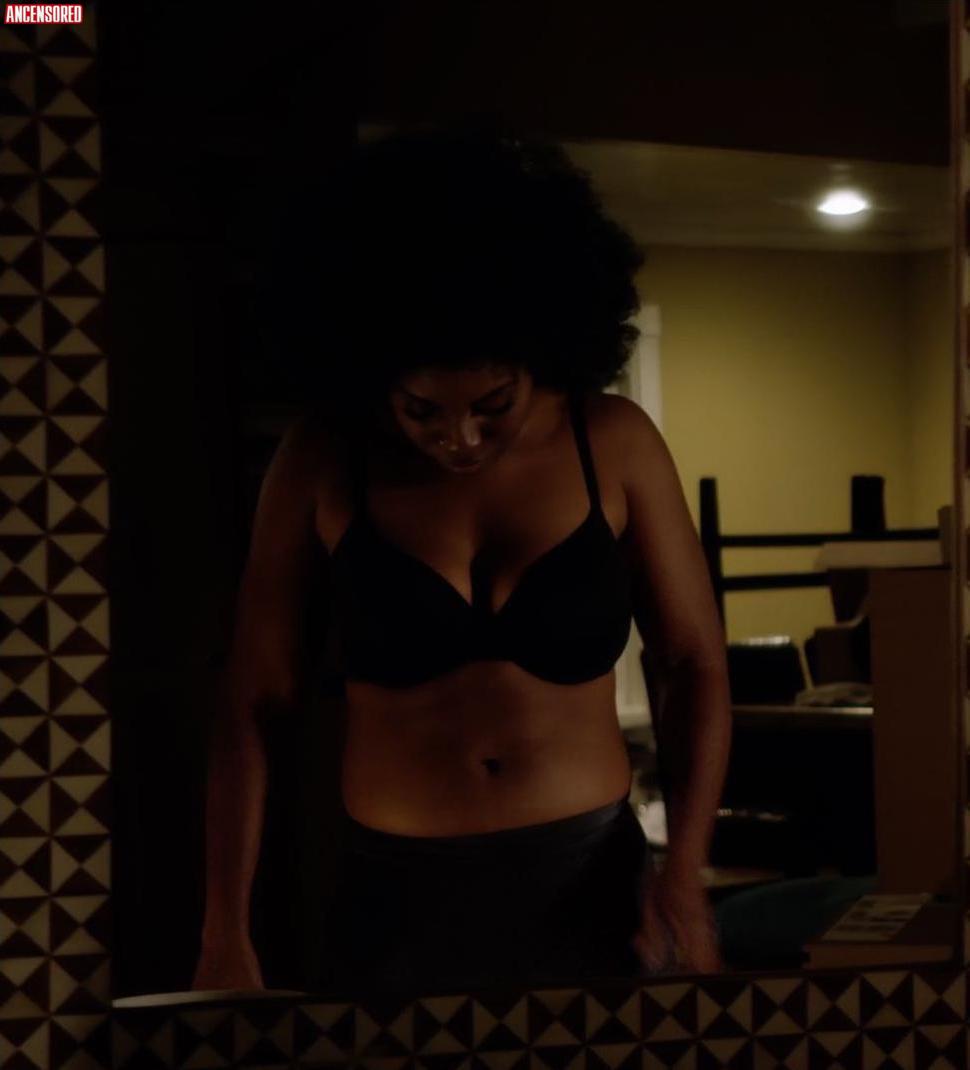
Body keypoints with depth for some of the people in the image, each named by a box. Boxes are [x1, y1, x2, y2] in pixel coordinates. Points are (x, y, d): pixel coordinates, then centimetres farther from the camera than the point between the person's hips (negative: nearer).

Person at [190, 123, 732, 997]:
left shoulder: (615, 443, -6)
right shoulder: (324, 459, -7)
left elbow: (693, 666, 0)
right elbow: (253, 704, -5)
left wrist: (684, 876, -12)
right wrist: (226, 936, -9)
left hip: (588, 877, 0)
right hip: (394, 893, 0)